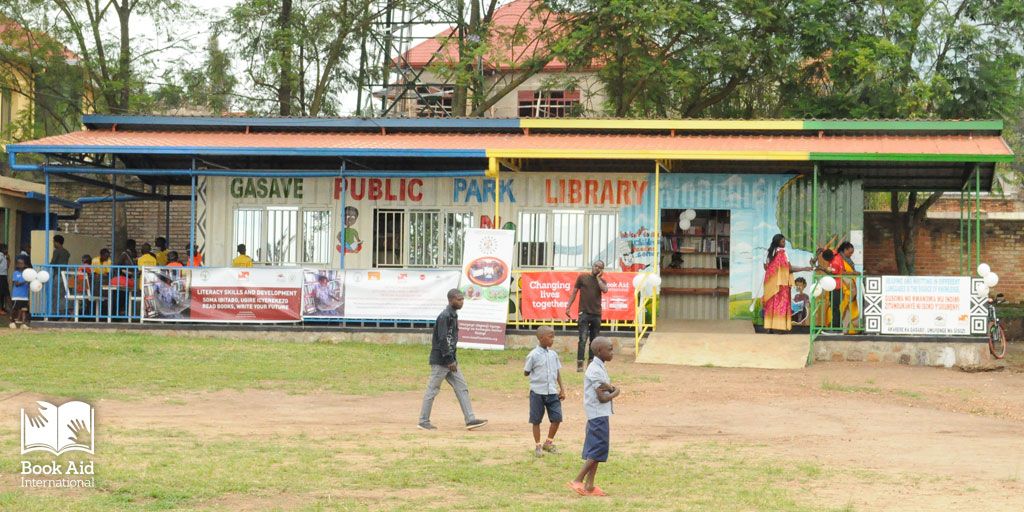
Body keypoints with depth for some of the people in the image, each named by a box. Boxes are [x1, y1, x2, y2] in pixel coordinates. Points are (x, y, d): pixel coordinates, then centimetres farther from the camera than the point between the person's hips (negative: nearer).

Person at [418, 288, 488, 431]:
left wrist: (453, 359, 14)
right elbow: (442, 340, -21)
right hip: (440, 360, -10)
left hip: (450, 360, 10)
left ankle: (470, 420, 3)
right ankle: (423, 421, 7)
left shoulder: (453, 315, 13)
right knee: (432, 390, -1)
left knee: (462, 388, 5)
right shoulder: (445, 316, -17)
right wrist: (450, 361, -20)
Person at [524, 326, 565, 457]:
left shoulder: (553, 354, 5)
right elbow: (526, 372, -2)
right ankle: (538, 446, 17)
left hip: (552, 392, 5)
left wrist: (562, 389, 9)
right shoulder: (533, 355, -10)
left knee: (557, 418, 1)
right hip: (537, 392, -5)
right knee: (536, 420, 4)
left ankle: (549, 442, 19)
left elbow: (557, 372, 12)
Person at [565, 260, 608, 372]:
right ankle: (579, 364, -13)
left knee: (594, 340, 7)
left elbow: (605, 290, -12)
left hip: (596, 314, 3)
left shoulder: (602, 281, 11)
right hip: (584, 313, -3)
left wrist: (598, 277, -3)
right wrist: (568, 307, -2)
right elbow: (574, 292, 6)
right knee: (583, 339, -12)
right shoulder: (582, 277, 5)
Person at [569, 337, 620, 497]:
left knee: (595, 450, 9)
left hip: (599, 415, 10)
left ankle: (589, 486, 10)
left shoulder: (600, 368, 15)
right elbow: (602, 398, -18)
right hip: (598, 415, -10)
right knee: (598, 449, -9)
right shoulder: (596, 370, -16)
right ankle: (578, 481, -9)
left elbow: (611, 387, 9)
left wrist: (610, 388, -14)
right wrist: (616, 392, -1)